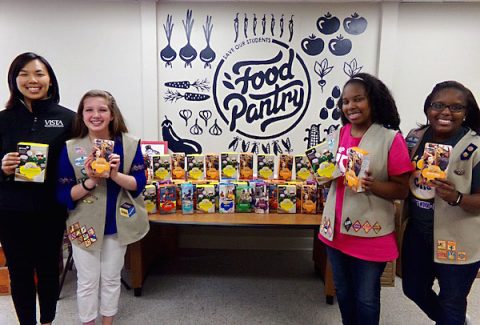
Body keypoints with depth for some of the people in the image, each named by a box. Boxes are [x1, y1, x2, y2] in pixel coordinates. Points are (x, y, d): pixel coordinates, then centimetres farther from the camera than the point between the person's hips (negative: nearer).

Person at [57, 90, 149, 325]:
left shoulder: (129, 144, -9)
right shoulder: (70, 149, -10)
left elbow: (139, 184, -10)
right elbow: (63, 194, -10)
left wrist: (115, 175, -28)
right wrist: (89, 182, -27)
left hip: (117, 224, 1)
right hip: (84, 225, -1)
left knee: (111, 278, 17)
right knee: (88, 281, 12)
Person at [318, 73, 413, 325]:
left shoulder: (391, 139, -13)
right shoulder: (338, 135, 3)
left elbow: (402, 190, -11)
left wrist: (372, 185, -28)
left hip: (370, 235, -5)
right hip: (336, 229, 5)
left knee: (366, 298, 11)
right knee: (342, 291, 21)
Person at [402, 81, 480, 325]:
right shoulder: (414, 138, -3)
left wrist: (456, 198, -35)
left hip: (458, 240, -5)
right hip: (417, 232, 6)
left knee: (451, 301, 13)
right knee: (414, 289, 22)